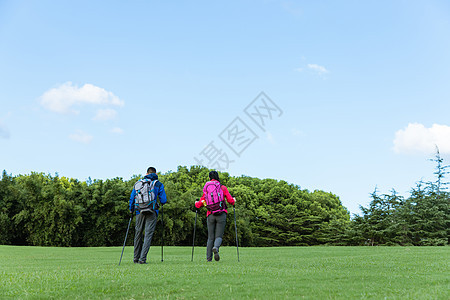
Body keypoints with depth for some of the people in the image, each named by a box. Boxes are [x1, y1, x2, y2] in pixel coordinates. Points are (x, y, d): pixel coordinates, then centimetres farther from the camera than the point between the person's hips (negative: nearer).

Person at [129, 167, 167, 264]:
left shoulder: (137, 183, 12)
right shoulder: (158, 184, 4)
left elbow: (132, 198, 12)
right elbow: (163, 200, 1)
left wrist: (131, 210, 24)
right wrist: (161, 203, 24)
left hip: (139, 211, 3)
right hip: (152, 212, -3)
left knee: (138, 234, 14)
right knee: (148, 235, -2)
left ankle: (136, 258, 21)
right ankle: (142, 259, -10)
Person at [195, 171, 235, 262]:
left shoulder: (206, 189, 11)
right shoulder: (223, 187, 4)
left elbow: (199, 205, 12)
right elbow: (230, 200, 0)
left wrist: (196, 203, 35)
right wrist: (234, 200, 22)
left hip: (210, 215, 2)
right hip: (221, 214, -2)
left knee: (210, 237, 11)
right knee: (218, 236, 2)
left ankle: (209, 258, 6)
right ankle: (216, 248, -28)